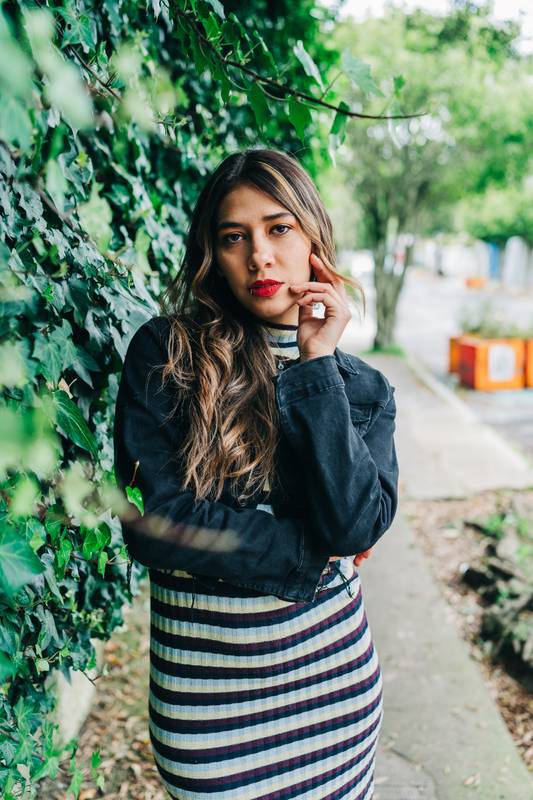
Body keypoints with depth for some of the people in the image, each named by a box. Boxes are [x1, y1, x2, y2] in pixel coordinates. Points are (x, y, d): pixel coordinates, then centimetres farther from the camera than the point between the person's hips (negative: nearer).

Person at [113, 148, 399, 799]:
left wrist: (316, 366, -16)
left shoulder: (362, 386, 0)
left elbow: (357, 527, -15)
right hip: (204, 676, -2)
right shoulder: (163, 353, -10)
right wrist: (313, 553, -10)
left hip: (330, 666, 3)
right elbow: (154, 523, -18)